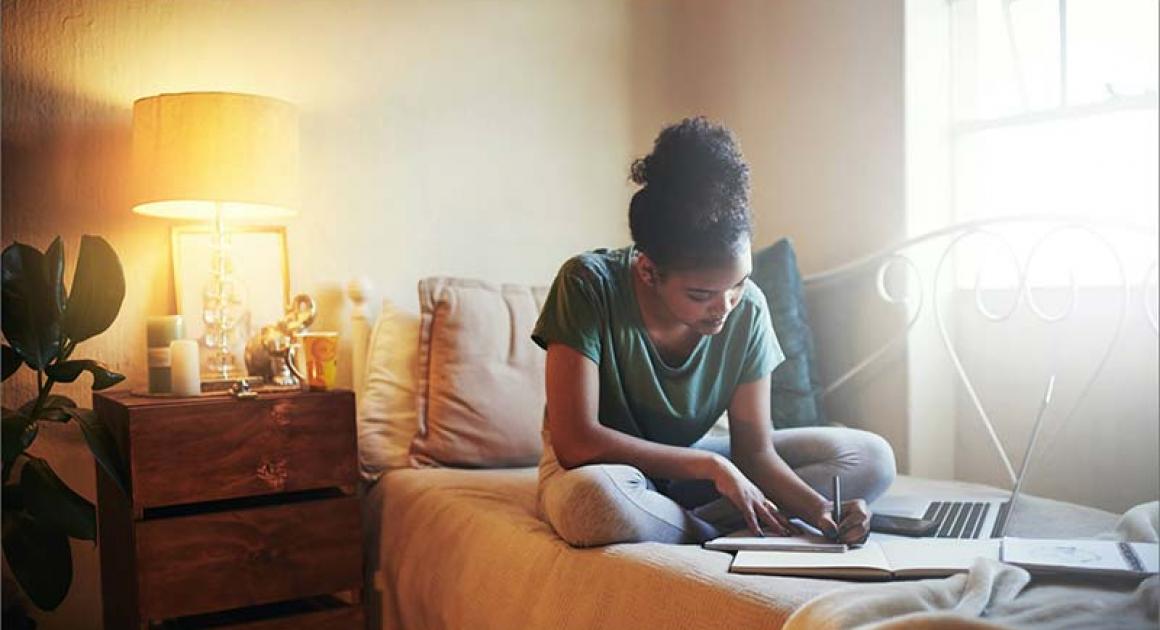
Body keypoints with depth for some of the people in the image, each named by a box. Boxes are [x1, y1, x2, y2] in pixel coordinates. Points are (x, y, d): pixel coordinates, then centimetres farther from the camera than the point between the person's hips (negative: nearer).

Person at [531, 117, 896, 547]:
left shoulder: (747, 309, -14)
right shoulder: (589, 285, -25)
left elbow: (754, 451, -10)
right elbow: (575, 441, -29)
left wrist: (820, 510, -29)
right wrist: (712, 465, -26)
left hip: (688, 463, 5)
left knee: (870, 459, -8)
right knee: (594, 498, -43)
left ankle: (686, 525, -17)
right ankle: (724, 530, -13)